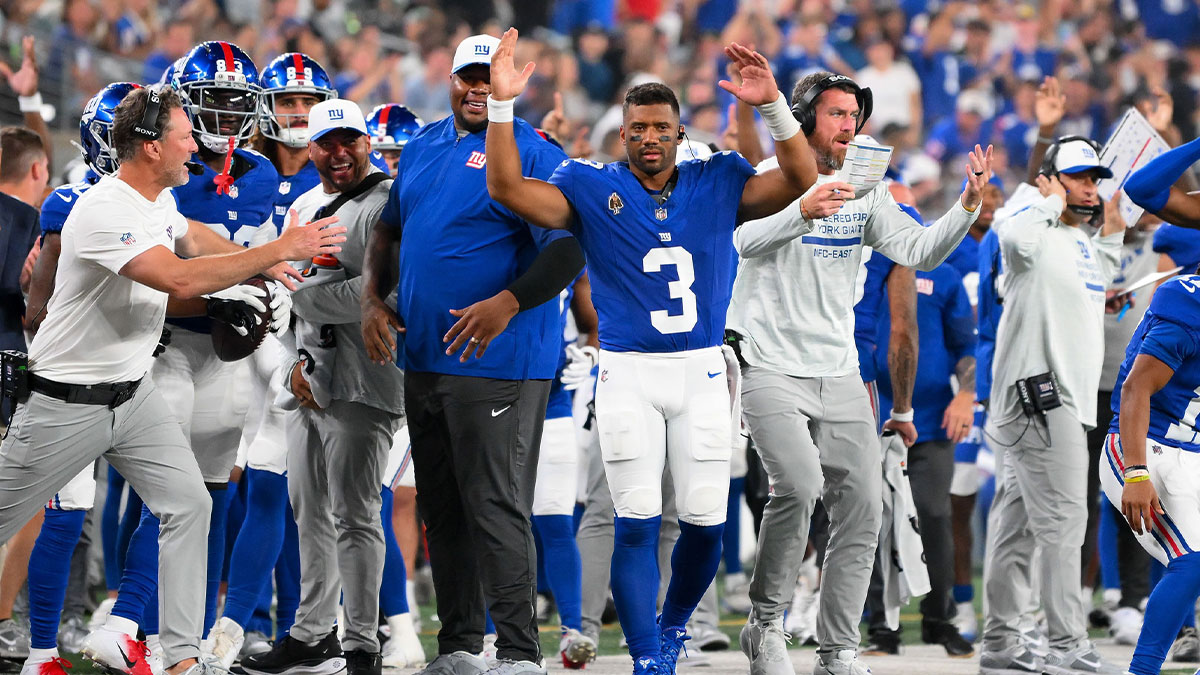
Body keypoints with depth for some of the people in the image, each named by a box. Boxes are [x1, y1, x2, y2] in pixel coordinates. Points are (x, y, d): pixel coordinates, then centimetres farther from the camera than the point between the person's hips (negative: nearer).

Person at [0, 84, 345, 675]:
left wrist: (261, 264, 17)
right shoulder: (104, 212, -26)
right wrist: (279, 250, -31)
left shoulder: (159, 200, 5)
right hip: (68, 404, -8)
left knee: (189, 505, -3)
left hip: (134, 394, 8)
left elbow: (189, 238, 30)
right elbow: (180, 280, -35)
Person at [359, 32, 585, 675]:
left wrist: (508, 303, -27)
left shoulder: (531, 154, -9)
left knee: (495, 508, -10)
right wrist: (373, 298, 11)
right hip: (423, 358, 8)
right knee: (441, 508, 13)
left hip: (496, 363, -8)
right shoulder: (422, 148, 14)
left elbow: (570, 248, -16)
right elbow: (388, 231, 26)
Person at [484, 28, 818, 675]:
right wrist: (501, 104, -19)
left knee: (705, 520, 4)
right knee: (636, 522, -6)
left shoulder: (717, 184, 4)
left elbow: (800, 181, -6)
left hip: (703, 372, 2)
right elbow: (507, 189, -9)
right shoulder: (592, 187, 1)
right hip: (628, 374, -2)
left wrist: (772, 105, -18)